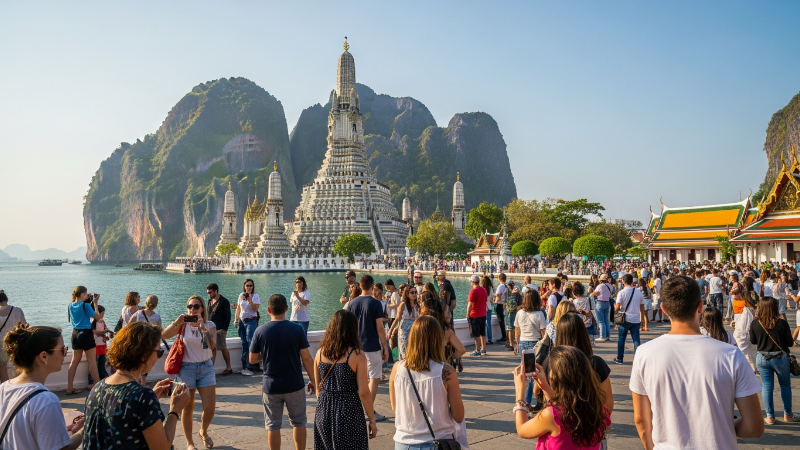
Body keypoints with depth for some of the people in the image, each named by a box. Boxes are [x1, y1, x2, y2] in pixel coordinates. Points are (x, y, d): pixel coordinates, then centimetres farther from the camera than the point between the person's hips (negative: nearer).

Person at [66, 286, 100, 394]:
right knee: (92, 361, 1)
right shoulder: (85, 305, -15)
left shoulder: (71, 305, 6)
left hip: (75, 334, 7)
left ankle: (70, 388, 13)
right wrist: (95, 303, -4)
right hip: (86, 333, -7)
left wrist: (90, 302, 14)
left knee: (74, 361, 11)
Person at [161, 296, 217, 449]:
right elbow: (163, 336, -18)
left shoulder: (210, 325, -3)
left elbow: (212, 345, -19)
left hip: (206, 368, 1)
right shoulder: (183, 325, -4)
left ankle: (203, 432, 30)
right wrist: (176, 322, -29)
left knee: (210, 407, 0)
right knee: (187, 409, 5)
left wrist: (203, 328, -29)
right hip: (187, 368, -1)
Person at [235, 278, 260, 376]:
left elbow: (255, 309, -13)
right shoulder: (241, 296, 10)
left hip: (251, 321, -5)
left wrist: (249, 300, -23)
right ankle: (245, 366, 15)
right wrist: (236, 319, 9)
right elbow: (238, 308, 16)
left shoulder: (255, 296, -4)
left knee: (250, 343, -9)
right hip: (242, 321, 5)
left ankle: (251, 367, -7)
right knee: (244, 343, 9)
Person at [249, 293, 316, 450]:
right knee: (298, 422, 16)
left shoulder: (260, 331, -7)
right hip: (294, 385, 0)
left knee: (273, 425, 12)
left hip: (271, 386, 0)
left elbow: (252, 359, 1)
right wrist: (313, 380, 2)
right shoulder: (297, 329, -11)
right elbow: (306, 358, -10)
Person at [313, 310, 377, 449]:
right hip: (349, 413, -4)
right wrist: (372, 420, -2)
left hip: (323, 412, 5)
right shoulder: (357, 355, -14)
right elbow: (363, 392, -13)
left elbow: (318, 387, 8)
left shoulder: (321, 352, -1)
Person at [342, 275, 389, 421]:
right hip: (373, 347, -5)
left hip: (357, 346, 5)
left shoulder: (352, 303, 2)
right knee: (374, 378, 5)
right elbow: (380, 328, -13)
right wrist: (385, 347, -5)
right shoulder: (375, 303, -12)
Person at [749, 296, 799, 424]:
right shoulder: (782, 323, -17)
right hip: (780, 358, -1)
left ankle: (770, 417, 15)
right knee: (785, 385, 18)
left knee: (766, 387, 9)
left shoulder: (755, 324, -10)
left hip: (762, 359, 2)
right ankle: (788, 414, 30)